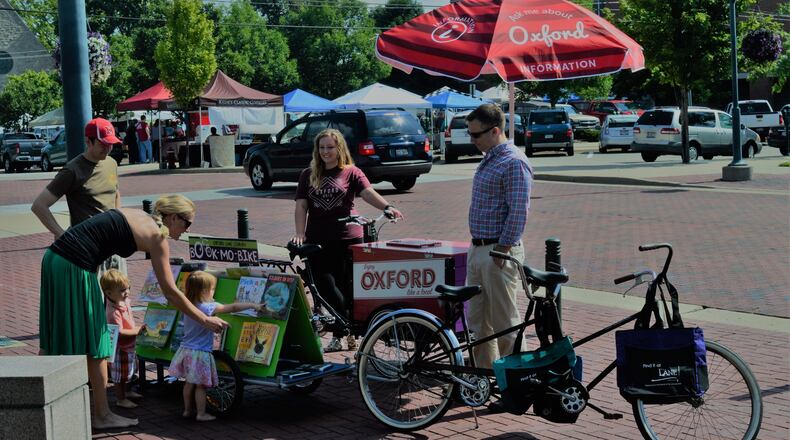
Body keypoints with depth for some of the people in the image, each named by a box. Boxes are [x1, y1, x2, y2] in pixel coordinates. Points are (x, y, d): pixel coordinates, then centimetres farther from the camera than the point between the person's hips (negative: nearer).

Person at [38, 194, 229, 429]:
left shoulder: (138, 215, 18)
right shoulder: (157, 236, -5)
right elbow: (170, 293, -5)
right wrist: (205, 320, 1)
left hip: (54, 258, 8)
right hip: (75, 269, -8)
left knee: (55, 340, 17)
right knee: (93, 342, 3)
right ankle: (102, 415, 12)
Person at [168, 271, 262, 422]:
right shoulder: (208, 307, -20)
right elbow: (233, 308, -18)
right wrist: (253, 305, -12)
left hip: (187, 350, 7)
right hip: (200, 353, -7)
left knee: (190, 382, 19)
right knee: (201, 385, 3)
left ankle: (188, 409, 29)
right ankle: (201, 413, 10)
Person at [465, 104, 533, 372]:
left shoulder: (514, 163, -15)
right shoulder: (488, 160, 15)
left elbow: (518, 213, -20)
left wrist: (502, 252, -20)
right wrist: (476, 245, 17)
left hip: (498, 253, -9)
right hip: (477, 250, 10)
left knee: (504, 323, -1)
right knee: (477, 320, 15)